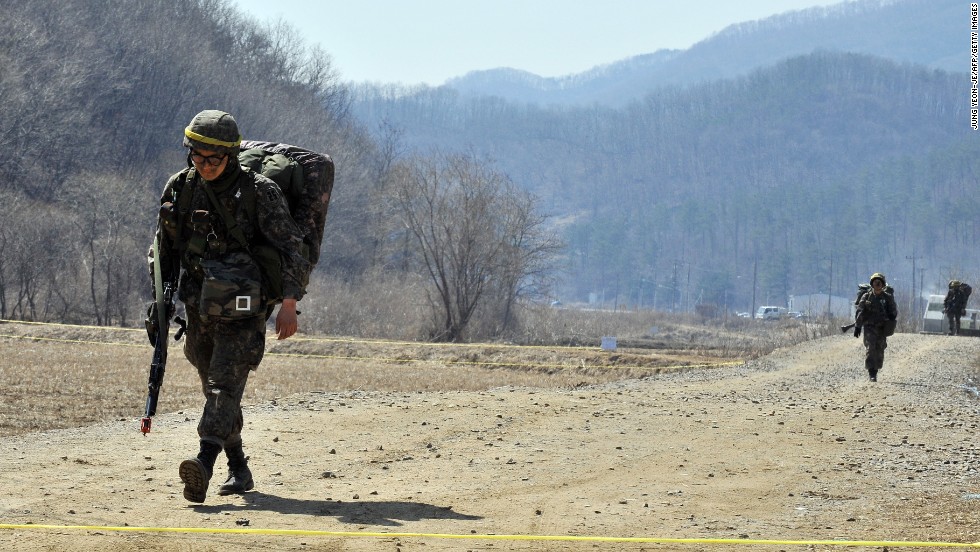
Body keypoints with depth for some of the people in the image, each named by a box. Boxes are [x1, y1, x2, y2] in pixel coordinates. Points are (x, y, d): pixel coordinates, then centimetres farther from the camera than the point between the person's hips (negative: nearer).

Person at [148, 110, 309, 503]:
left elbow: (290, 247, -11)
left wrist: (289, 304, -18)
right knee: (214, 388, 12)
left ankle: (203, 466, -33)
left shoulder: (259, 192, -12)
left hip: (242, 308, -6)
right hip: (198, 308, 6)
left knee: (226, 383, -18)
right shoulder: (179, 188, 1)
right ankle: (238, 470, 23)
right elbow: (164, 248, 13)